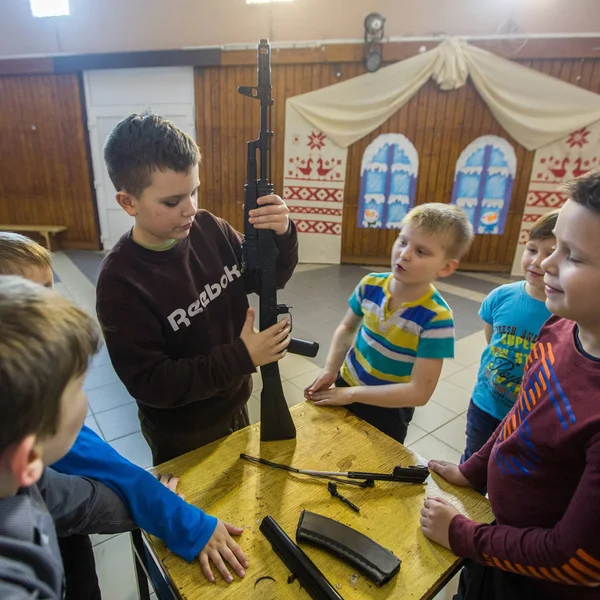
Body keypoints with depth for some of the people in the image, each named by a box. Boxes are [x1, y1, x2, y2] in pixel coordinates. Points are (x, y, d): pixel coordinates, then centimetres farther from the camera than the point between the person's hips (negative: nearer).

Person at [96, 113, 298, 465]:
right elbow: (149, 384, -26)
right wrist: (243, 357, -33)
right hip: (182, 437, -4)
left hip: (235, 406, 5)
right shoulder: (120, 281, -27)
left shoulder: (209, 229, -14)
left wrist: (282, 237, -24)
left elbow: (268, 279, -3)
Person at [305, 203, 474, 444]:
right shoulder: (370, 285, -15)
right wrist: (330, 370, -13)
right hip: (344, 386, 4)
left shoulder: (437, 318, -28)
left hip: (387, 411, -4)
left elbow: (419, 392, -26)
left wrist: (352, 393, -24)